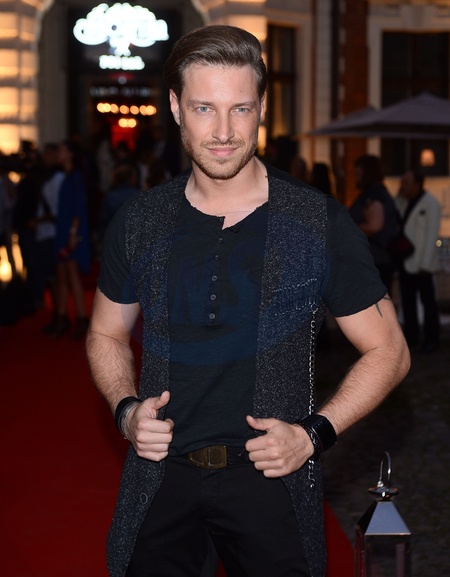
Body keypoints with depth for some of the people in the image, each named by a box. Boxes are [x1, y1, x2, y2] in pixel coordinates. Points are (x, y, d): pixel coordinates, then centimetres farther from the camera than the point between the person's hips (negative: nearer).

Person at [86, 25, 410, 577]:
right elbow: (106, 335, 15)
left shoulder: (321, 224, -8)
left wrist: (314, 432, -13)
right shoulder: (137, 223, 0)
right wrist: (126, 408, -3)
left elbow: (387, 350, -1)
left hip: (270, 475, -2)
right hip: (160, 475, 2)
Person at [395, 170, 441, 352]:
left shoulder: (431, 204, -10)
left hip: (420, 263, -7)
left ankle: (432, 338, 10)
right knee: (407, 300, 9)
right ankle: (411, 336, 17)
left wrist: (425, 264, -18)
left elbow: (432, 235, -14)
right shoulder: (405, 201, 12)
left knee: (427, 300, 2)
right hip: (404, 260, 7)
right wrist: (399, 195, -4)